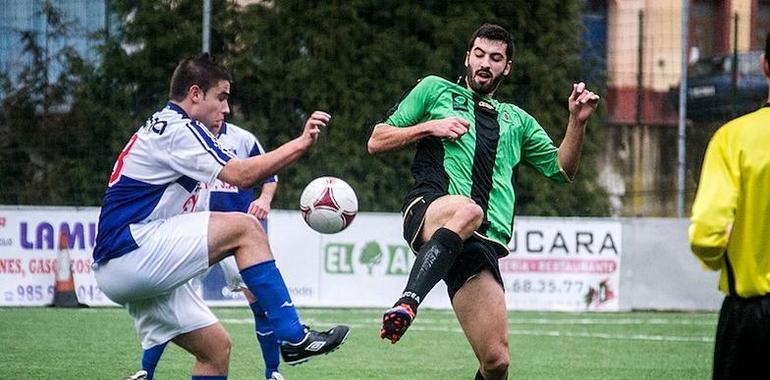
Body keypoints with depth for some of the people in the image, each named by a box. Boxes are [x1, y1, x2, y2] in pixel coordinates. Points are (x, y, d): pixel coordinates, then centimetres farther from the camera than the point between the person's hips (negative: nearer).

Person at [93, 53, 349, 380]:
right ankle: (293, 338, -17)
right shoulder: (176, 129, -10)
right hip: (130, 252, -11)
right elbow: (240, 175, -18)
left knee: (216, 348, 8)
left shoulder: (163, 127, 22)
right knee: (244, 228, -15)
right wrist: (301, 143, -15)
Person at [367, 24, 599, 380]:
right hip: (429, 209, -3)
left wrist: (577, 121, 13)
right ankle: (406, 304, -54)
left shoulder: (517, 121, 31)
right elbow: (376, 141, 18)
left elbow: (562, 169, 28)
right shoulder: (434, 90, 22)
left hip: (483, 241, 4)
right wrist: (429, 127, 3)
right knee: (468, 210, -43)